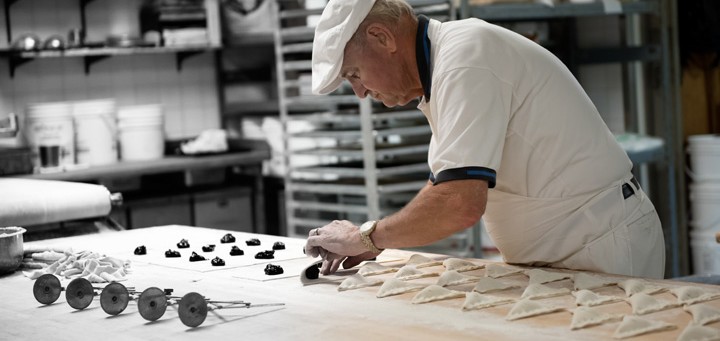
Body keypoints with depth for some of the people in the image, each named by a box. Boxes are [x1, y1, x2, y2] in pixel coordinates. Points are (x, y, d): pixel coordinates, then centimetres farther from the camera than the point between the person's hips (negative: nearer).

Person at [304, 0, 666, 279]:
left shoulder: (466, 59, -20)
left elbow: (460, 205, -29)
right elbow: (447, 184, 21)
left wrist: (366, 236, -14)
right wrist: (376, 242, 9)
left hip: (605, 252, -9)